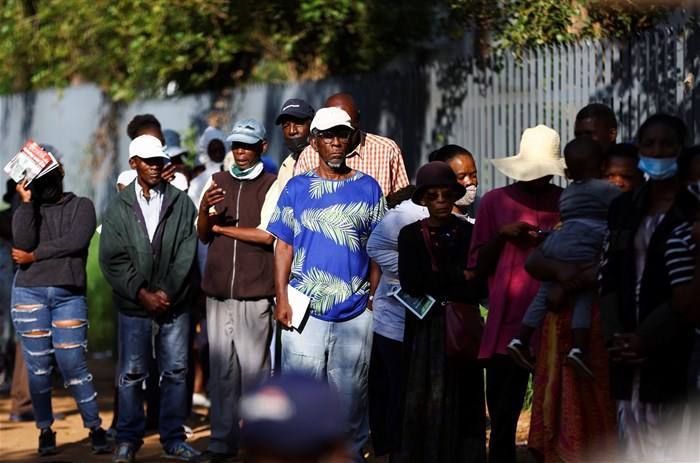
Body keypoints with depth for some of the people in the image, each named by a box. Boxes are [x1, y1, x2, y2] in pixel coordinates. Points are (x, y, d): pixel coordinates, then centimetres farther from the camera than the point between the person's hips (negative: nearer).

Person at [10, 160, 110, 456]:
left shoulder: (82, 206, 9)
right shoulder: (28, 209, 13)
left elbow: (76, 241, -9)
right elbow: (23, 242, -6)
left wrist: (34, 256, -4)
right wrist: (26, 200, -4)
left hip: (70, 295, -2)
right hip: (30, 293, 2)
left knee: (73, 364, -6)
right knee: (38, 365, 2)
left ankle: (95, 428, 2)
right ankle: (45, 431, 10)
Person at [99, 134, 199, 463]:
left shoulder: (181, 203, 3)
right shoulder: (118, 208, 3)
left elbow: (186, 253, -1)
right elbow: (112, 260, -2)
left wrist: (167, 292, -10)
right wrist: (143, 293, -10)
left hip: (174, 303, 1)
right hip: (134, 305, -1)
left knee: (175, 372, 5)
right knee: (132, 374, 4)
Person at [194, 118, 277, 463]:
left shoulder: (271, 185, 1)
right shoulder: (219, 181, 15)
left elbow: (267, 234, -10)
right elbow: (203, 236, 11)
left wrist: (221, 227, -2)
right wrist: (204, 209, -10)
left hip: (254, 292, -4)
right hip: (218, 289, 4)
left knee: (254, 369, -7)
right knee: (220, 370, 6)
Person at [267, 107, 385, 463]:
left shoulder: (368, 187, 7)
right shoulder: (297, 187, 5)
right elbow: (284, 246, 4)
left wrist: (373, 297, 3)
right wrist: (282, 299, -4)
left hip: (355, 311, 1)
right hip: (305, 309, -1)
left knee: (351, 392, 6)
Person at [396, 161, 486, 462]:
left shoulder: (470, 233, 4)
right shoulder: (410, 235, 5)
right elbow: (409, 283, -9)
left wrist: (433, 286, -11)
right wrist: (459, 275, -10)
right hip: (424, 332, 0)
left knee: (463, 401, -1)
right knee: (425, 401, -1)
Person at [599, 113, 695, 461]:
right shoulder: (624, 207, 15)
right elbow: (609, 276, 12)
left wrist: (647, 338, -13)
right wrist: (614, 336, -2)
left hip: (675, 352, -5)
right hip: (628, 350, 5)